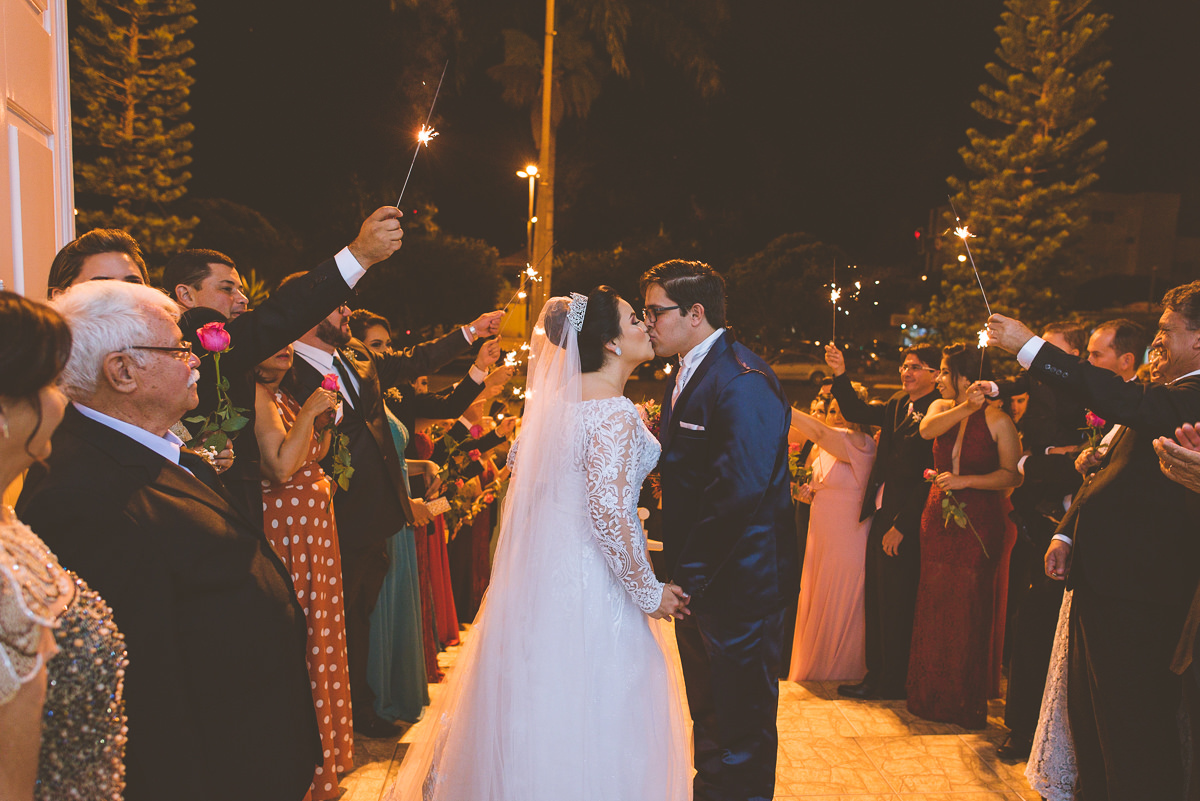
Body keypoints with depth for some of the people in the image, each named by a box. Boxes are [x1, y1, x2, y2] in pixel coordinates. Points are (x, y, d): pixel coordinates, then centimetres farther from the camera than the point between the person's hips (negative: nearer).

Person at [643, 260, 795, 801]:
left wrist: (692, 570, -19)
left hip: (740, 586, -9)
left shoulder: (743, 382, -20)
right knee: (708, 715, 24)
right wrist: (677, 563, 3)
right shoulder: (684, 376, 11)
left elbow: (742, 487, -28)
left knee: (741, 731, 7)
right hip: (698, 580, 10)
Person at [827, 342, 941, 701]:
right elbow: (857, 412, 17)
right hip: (881, 516, 8)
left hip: (906, 524, -8)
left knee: (896, 604, 3)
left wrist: (901, 526, -15)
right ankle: (876, 675, 26)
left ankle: (892, 683, 18)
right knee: (876, 600, 14)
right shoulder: (898, 404, 11)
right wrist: (840, 374, 2)